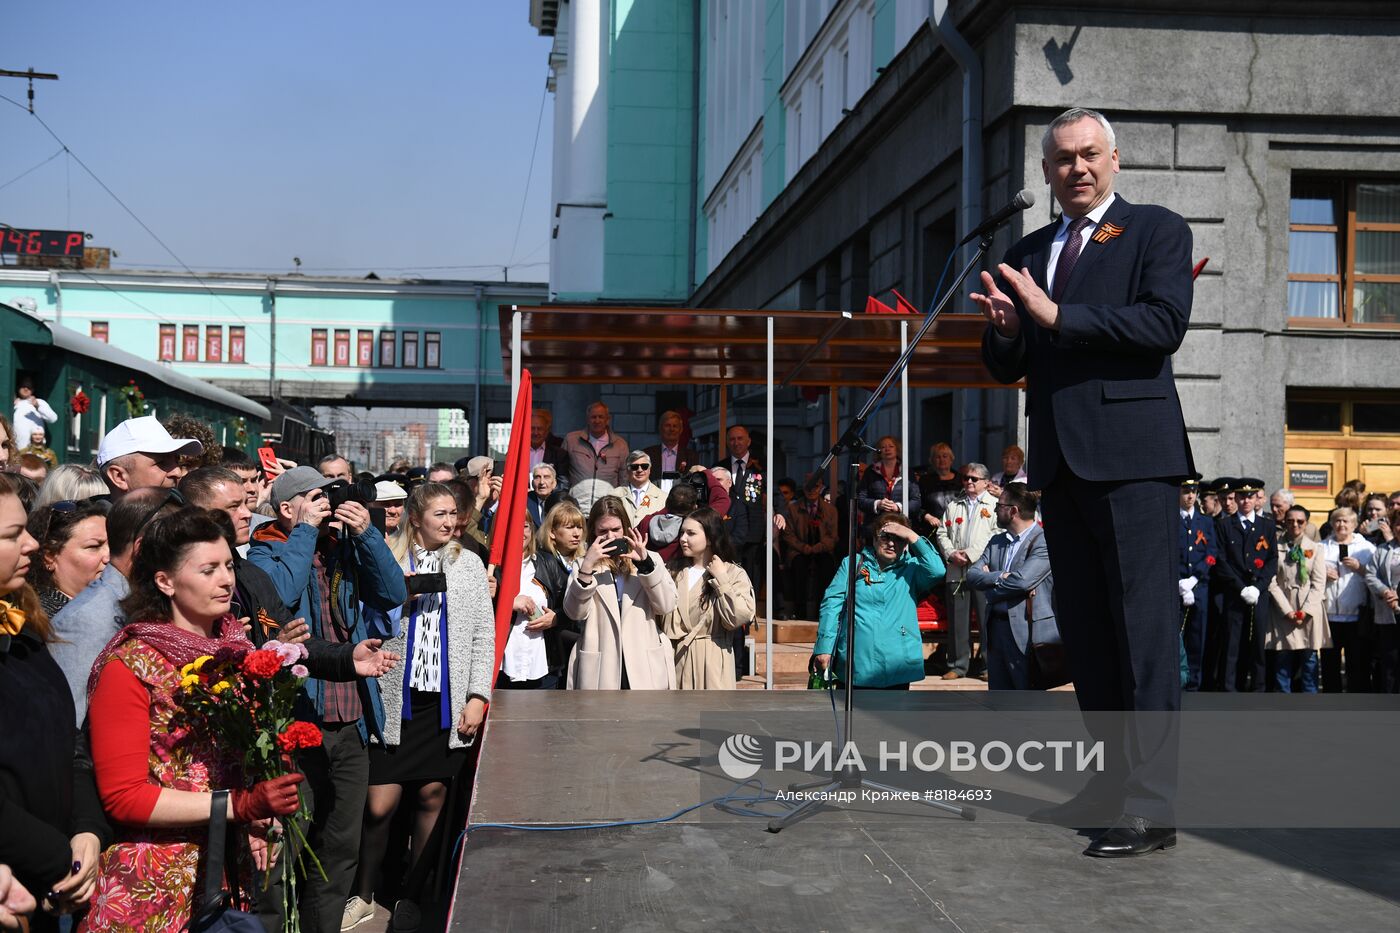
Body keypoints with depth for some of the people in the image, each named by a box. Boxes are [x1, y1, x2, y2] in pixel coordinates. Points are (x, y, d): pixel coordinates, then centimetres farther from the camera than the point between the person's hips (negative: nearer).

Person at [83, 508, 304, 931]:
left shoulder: (236, 647, 5)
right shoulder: (131, 667, -13)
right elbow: (123, 797, -16)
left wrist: (259, 817, -3)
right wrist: (241, 805, -24)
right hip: (158, 886, -5)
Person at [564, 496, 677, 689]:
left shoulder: (650, 558, 11)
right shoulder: (584, 564, 9)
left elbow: (666, 605, -2)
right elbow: (575, 612, -5)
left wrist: (645, 563, -12)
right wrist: (587, 566, -15)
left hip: (646, 670, 0)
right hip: (600, 671, 0)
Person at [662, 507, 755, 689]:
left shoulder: (734, 573, 0)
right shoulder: (673, 571, 11)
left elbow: (739, 617, -15)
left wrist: (721, 579, -11)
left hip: (712, 660, -4)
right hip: (676, 659, 4)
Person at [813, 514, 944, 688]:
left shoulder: (911, 568, 8)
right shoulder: (852, 563, 10)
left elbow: (937, 571, -14)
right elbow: (832, 604, 3)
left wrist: (912, 537, -12)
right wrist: (824, 647, -6)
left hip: (896, 667, 0)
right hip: (855, 664, 0)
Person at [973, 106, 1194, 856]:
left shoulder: (1157, 230, 3)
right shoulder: (1025, 255, 18)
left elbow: (1164, 324, -14)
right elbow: (1007, 366, 17)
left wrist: (1057, 315, -17)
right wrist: (1003, 330, -5)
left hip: (1130, 454, -6)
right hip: (1060, 457, 7)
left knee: (1144, 627, -7)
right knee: (1082, 627, 11)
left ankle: (1151, 804, -6)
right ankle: (1114, 772, 22)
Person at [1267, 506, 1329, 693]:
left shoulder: (1315, 549, 7)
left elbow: (1319, 583, 2)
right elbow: (1272, 582, -1)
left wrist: (1305, 611, -8)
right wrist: (1287, 611, -9)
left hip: (1309, 613, 1)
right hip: (1283, 613, -1)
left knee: (1309, 662, 1)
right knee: (1282, 662, 0)